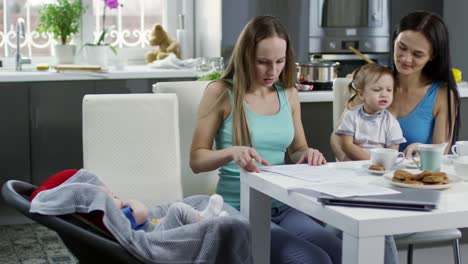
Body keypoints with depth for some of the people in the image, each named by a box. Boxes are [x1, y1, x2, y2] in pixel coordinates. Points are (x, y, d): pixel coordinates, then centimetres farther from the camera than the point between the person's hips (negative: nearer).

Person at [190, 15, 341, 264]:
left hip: (283, 206, 5)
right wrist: (231, 152, -26)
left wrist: (307, 154, -4)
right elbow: (196, 160, -5)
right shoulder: (221, 92, -5)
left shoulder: (288, 94, 9)